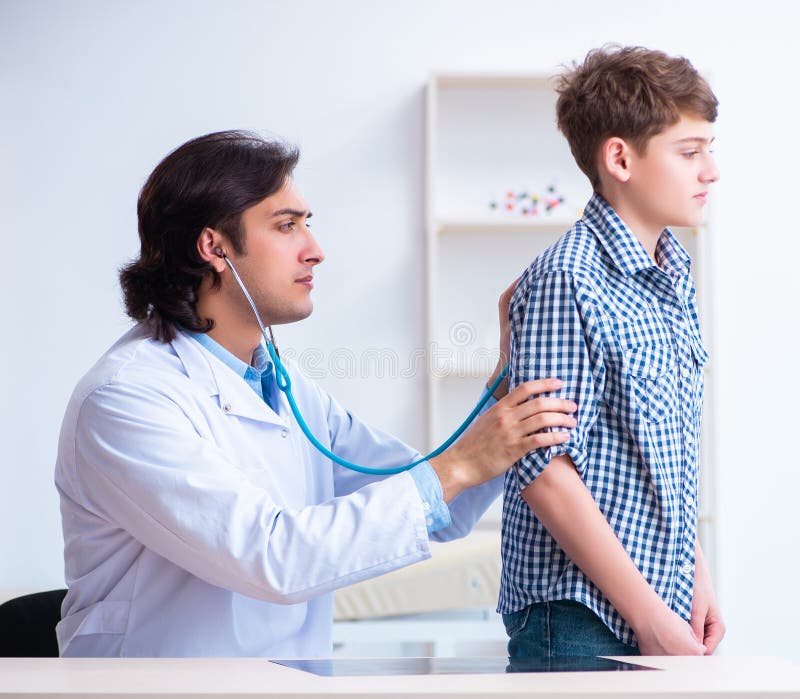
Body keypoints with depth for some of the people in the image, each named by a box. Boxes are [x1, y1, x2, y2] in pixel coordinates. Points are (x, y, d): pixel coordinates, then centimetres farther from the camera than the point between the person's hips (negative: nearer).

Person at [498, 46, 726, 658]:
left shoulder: (675, 272, 9)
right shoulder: (568, 282, -17)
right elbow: (545, 469, -20)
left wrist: (696, 574, 12)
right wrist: (651, 617, -17)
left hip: (661, 602, 8)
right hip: (581, 624, -7)